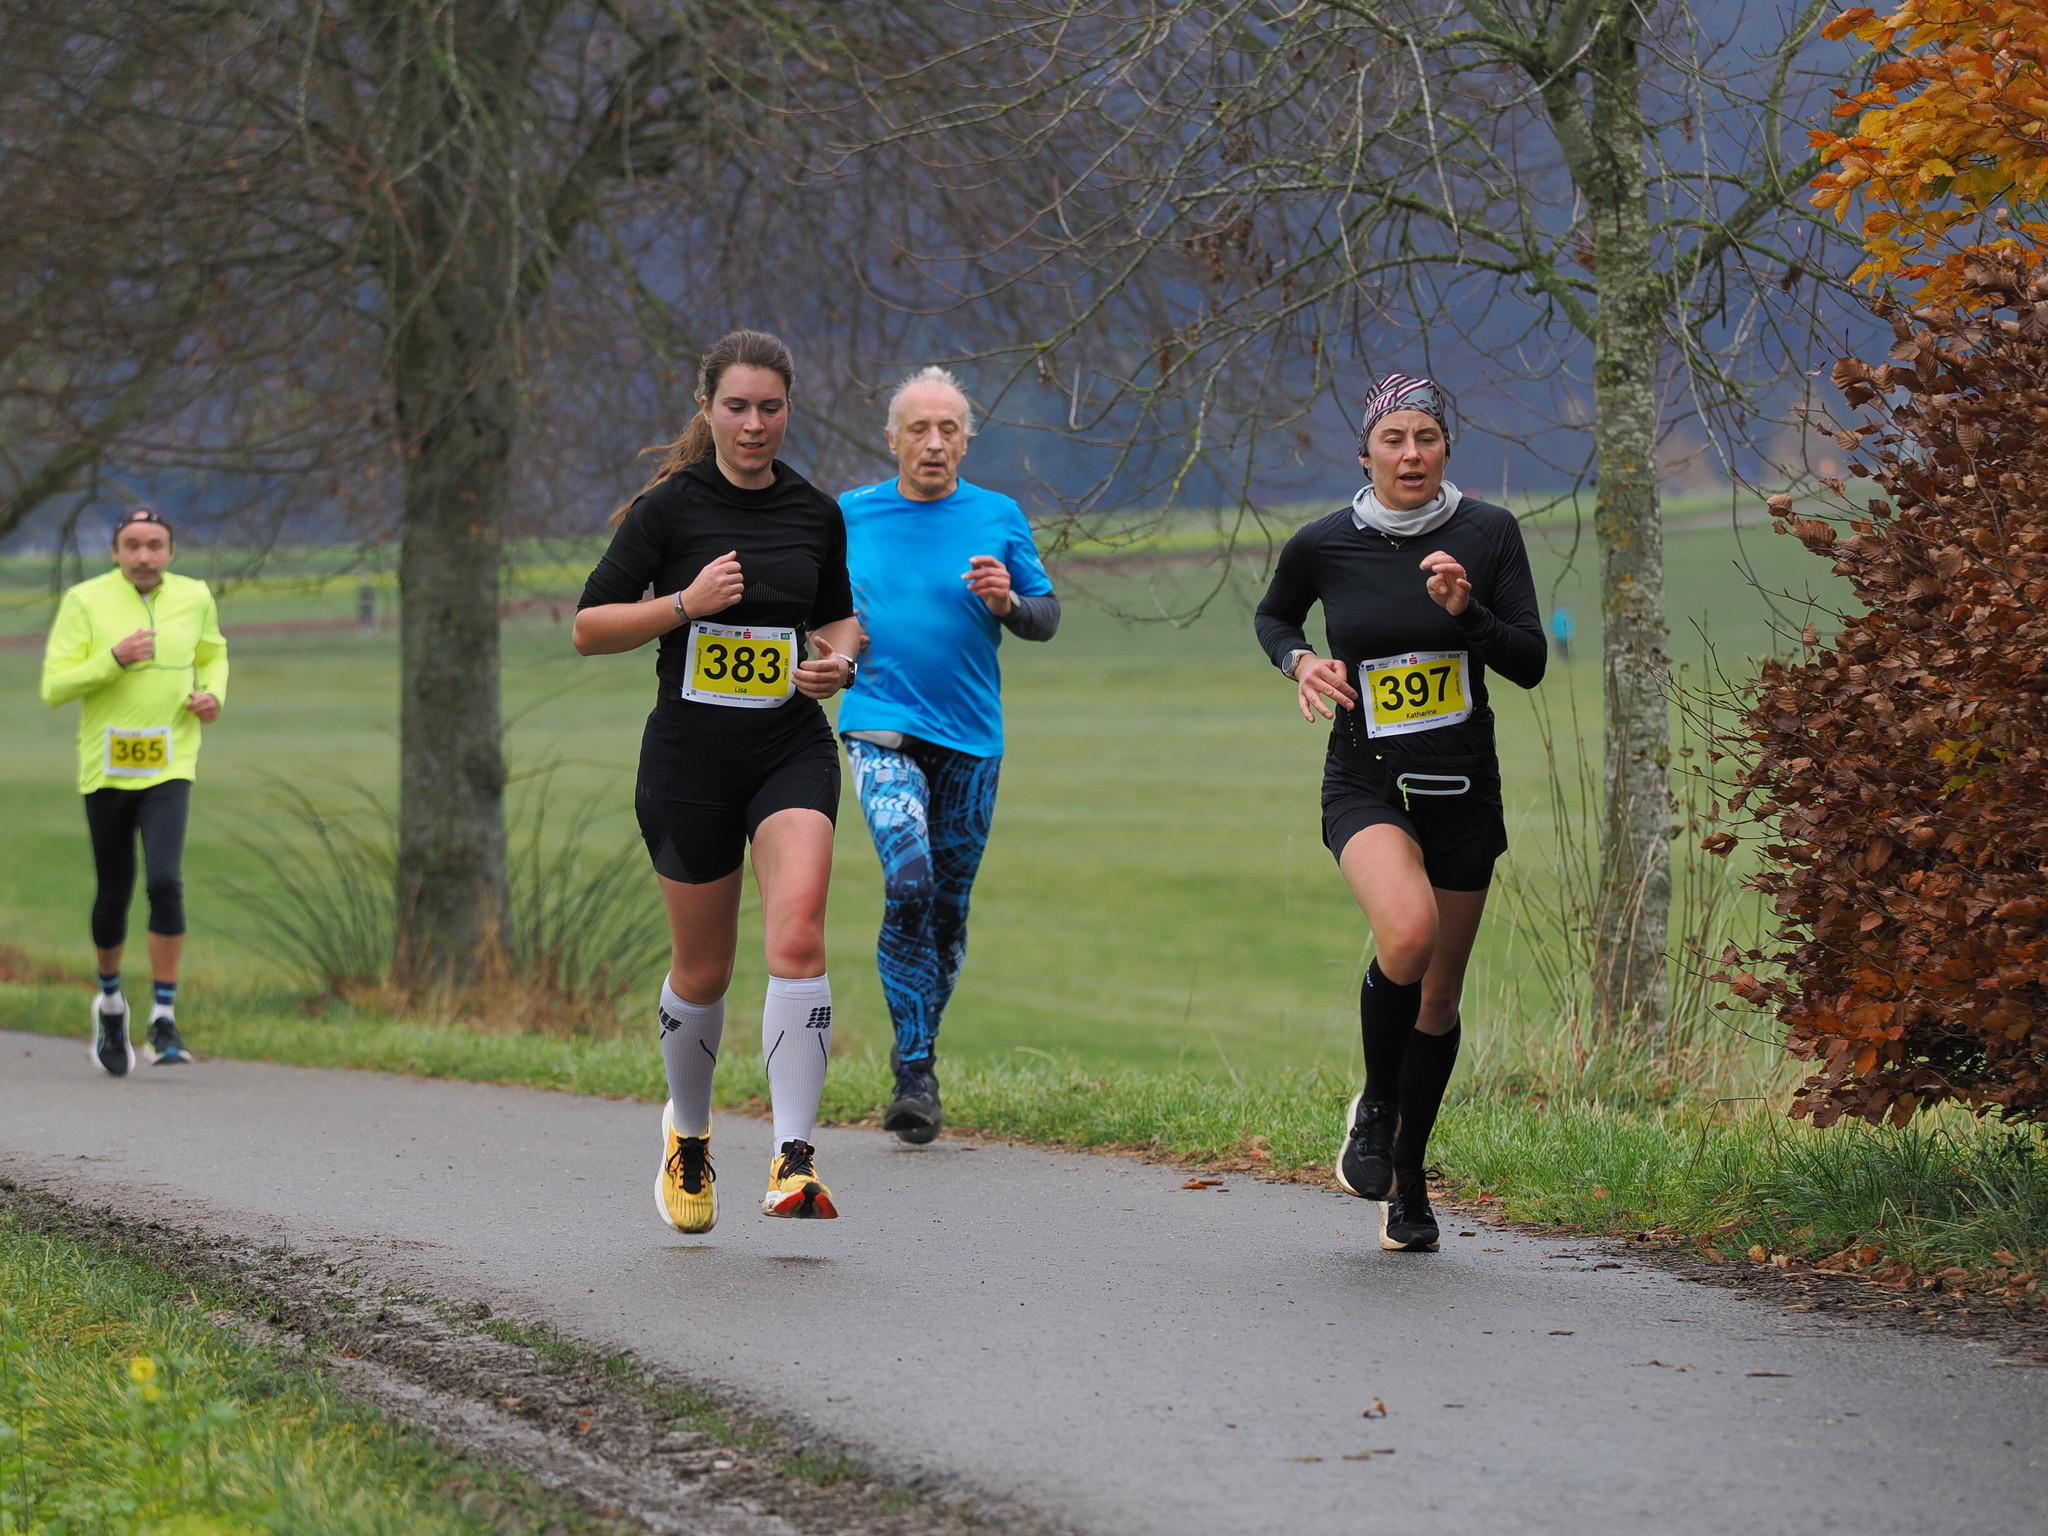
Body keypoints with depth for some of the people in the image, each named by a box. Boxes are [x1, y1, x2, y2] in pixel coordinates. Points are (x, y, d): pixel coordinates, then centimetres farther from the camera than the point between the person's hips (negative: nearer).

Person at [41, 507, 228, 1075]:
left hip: (169, 768, 1)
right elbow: (53, 688, -10)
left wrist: (213, 694, 2)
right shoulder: (85, 602, -6)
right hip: (105, 768, 0)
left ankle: (164, 1019, -12)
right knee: (114, 895, 8)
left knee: (165, 883, -18)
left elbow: (212, 654, 24)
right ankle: (110, 1000, 35)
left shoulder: (195, 598, 4)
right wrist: (114, 660, -23)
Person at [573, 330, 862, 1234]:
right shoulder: (669, 507, -5)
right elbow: (589, 628, -5)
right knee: (703, 971, 8)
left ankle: (794, 1159, -23)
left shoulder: (816, 513, 6)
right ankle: (687, 1134, 36)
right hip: (689, 756, -1)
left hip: (792, 752, 1)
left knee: (798, 938, -20)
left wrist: (837, 662, -1)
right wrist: (687, 602, -18)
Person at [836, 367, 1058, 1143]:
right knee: (908, 882, -22)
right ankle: (915, 1073, -18)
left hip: (971, 737, 2)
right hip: (882, 726, -2)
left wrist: (1007, 602, -13)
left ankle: (916, 1062, 24)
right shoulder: (850, 516, 6)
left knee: (948, 907, 8)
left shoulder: (999, 519, 5)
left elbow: (1048, 617, 8)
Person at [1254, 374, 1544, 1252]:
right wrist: (1300, 661, -4)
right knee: (1407, 930, -31)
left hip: (1463, 791, 2)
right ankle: (1374, 1106, -5)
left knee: (1439, 994, 9)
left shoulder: (1488, 533, -3)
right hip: (1367, 787, -2)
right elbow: (1273, 617, 17)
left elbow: (1530, 664, -5)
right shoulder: (1322, 547, -4)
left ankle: (1407, 1179, 29)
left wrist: (1465, 610, -22)